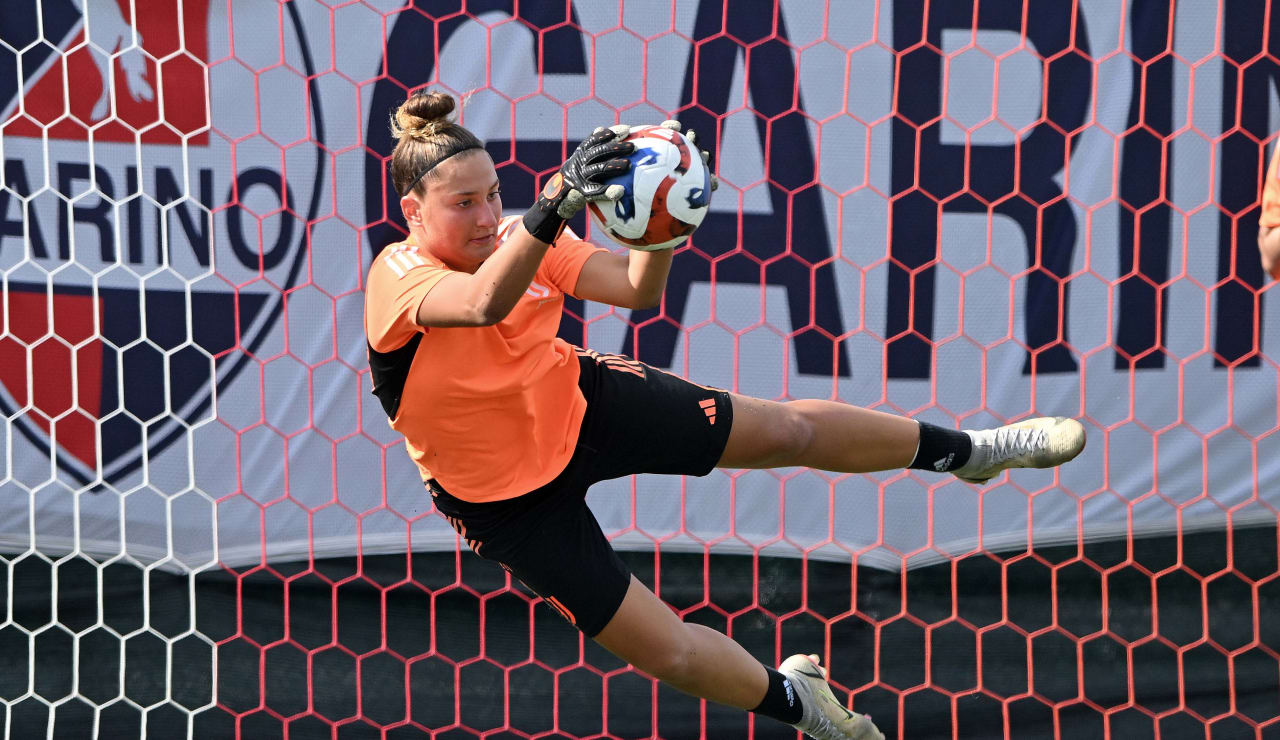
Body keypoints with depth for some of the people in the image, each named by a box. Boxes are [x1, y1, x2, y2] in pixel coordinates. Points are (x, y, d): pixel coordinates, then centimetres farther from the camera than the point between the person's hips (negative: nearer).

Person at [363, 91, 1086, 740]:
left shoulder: (513, 237, -12)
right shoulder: (398, 276, -29)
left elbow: (638, 289, -12)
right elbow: (485, 302, -52)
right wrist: (558, 198, -67)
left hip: (583, 401, 5)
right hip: (512, 500, -5)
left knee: (787, 430, 4)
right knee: (672, 650, -5)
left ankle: (968, 450, 27)